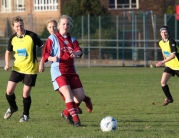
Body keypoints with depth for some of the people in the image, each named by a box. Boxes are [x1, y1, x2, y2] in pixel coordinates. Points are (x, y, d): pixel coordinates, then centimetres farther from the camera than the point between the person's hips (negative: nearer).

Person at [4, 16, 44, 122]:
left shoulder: (32, 36, -14)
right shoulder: (13, 38, -1)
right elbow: (8, 52, 15)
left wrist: (42, 64, -12)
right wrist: (7, 64, -1)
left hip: (30, 69, -4)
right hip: (17, 68, 4)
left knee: (26, 94, -3)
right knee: (9, 91, -2)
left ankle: (26, 114, 20)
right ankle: (13, 108, 28)